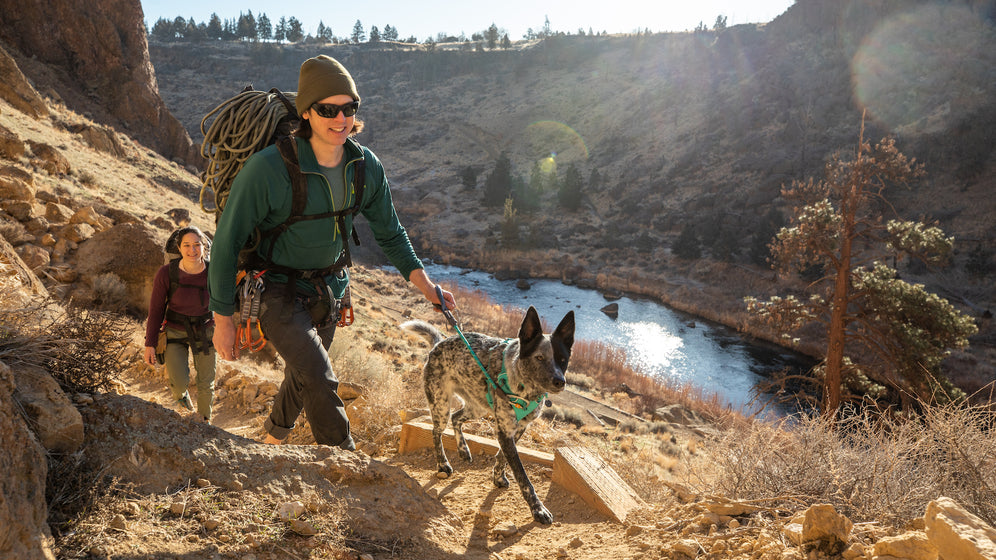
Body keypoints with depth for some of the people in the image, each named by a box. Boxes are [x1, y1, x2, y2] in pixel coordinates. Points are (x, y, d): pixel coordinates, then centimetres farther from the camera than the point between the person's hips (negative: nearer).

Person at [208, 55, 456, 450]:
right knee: (321, 383, -23)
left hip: (329, 290, 6)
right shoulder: (268, 168, -27)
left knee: (302, 379, 24)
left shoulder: (367, 167, -11)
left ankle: (271, 442, 53)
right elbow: (226, 241, -18)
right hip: (277, 293, -6)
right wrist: (223, 318, -14)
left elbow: (389, 232, 3)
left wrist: (422, 281, -10)